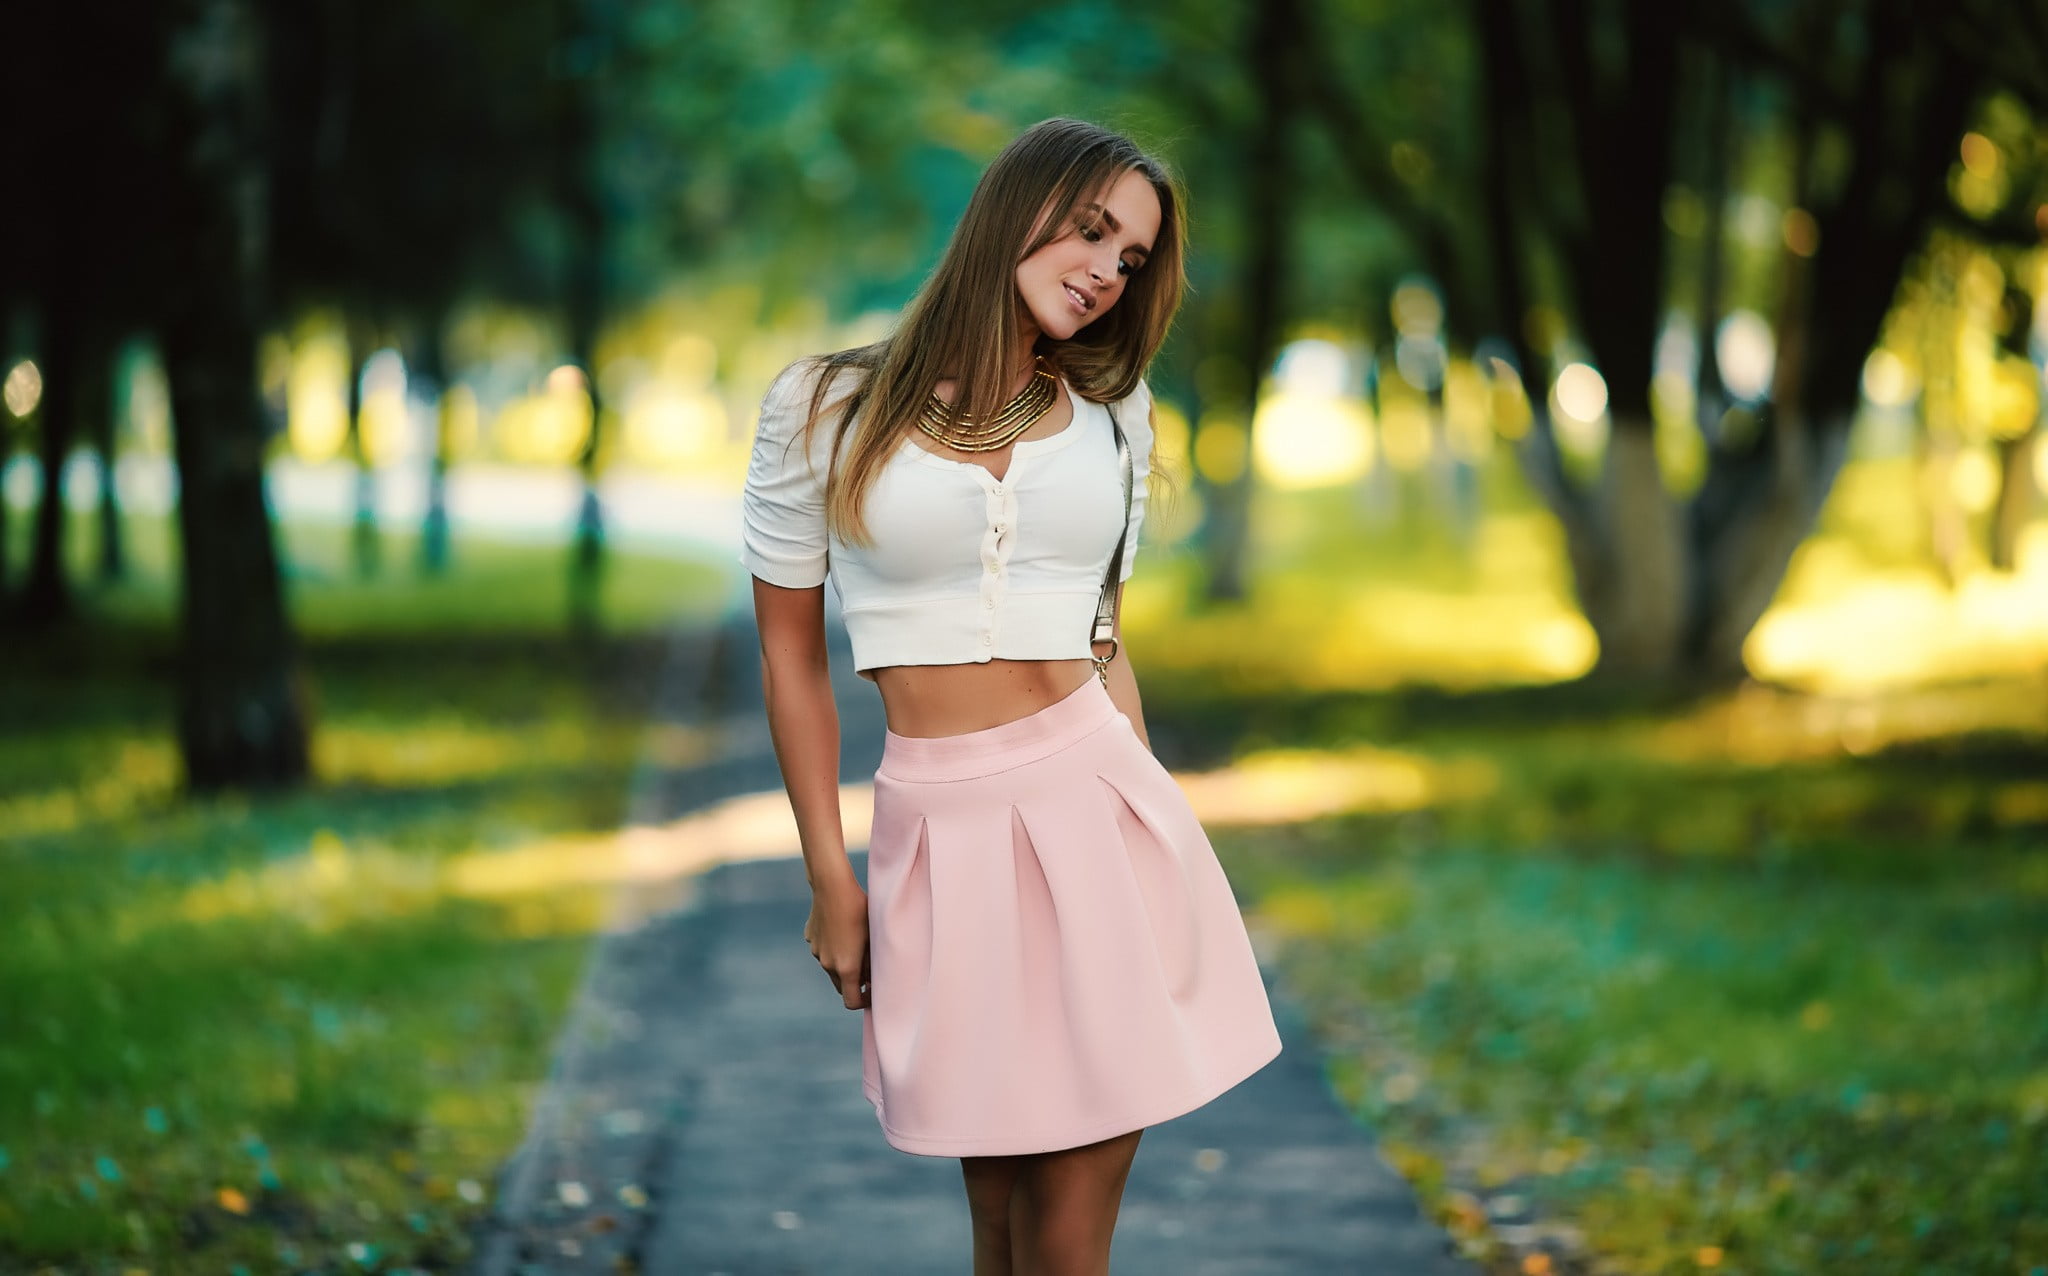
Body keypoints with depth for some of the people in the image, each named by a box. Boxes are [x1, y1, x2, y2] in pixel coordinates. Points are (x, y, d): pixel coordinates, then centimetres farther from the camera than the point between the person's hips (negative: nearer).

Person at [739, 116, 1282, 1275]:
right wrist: (830, 876, 4)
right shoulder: (827, 407, 2)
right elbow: (792, 657, 7)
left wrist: (1147, 822, 13)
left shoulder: (1110, 414, 12)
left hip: (1100, 810, 2)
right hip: (944, 833, -2)